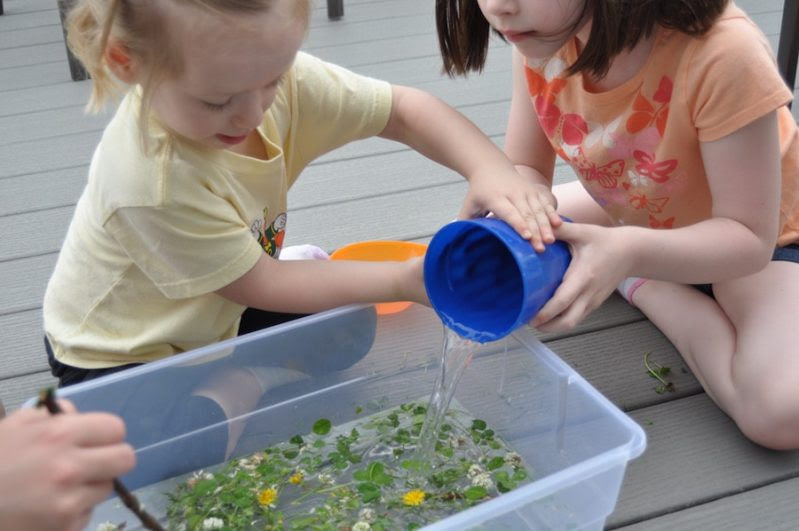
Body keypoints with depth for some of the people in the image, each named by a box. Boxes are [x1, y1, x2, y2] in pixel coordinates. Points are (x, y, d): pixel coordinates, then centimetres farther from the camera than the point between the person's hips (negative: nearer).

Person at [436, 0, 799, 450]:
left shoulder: (721, 53, -37)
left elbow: (750, 237, -30)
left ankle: (639, 285, -8)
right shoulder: (542, 37, -20)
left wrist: (629, 255, -47)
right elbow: (524, 170, -9)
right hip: (635, 214, 5)